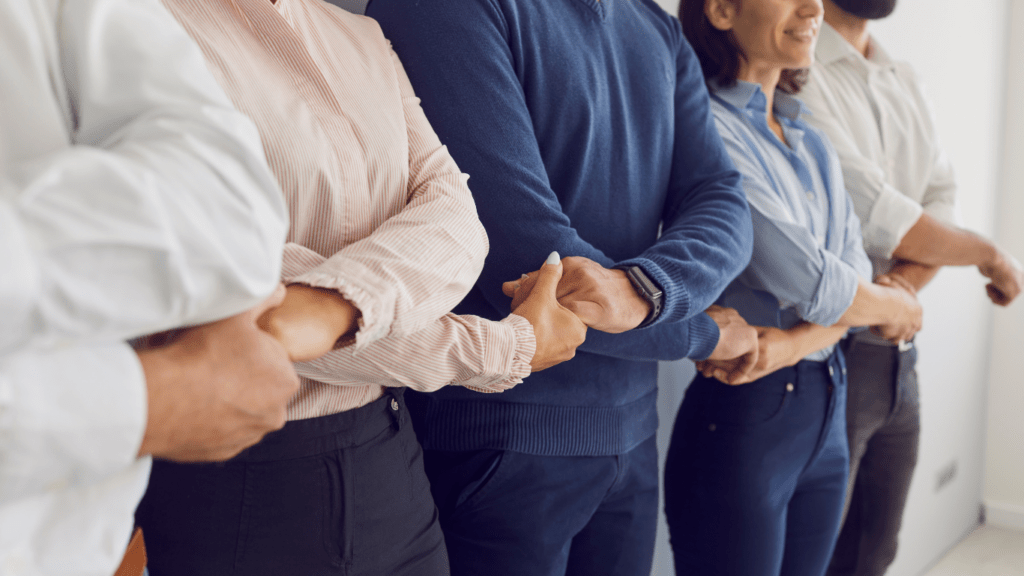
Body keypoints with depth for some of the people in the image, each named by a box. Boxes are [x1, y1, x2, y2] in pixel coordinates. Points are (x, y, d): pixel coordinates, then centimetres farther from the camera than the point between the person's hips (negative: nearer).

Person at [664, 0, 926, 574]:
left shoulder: (814, 143, 11)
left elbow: (855, 274, 2)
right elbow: (806, 279, -19)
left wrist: (794, 343, -19)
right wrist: (898, 307, 0)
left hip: (829, 415, 7)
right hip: (742, 418, -7)